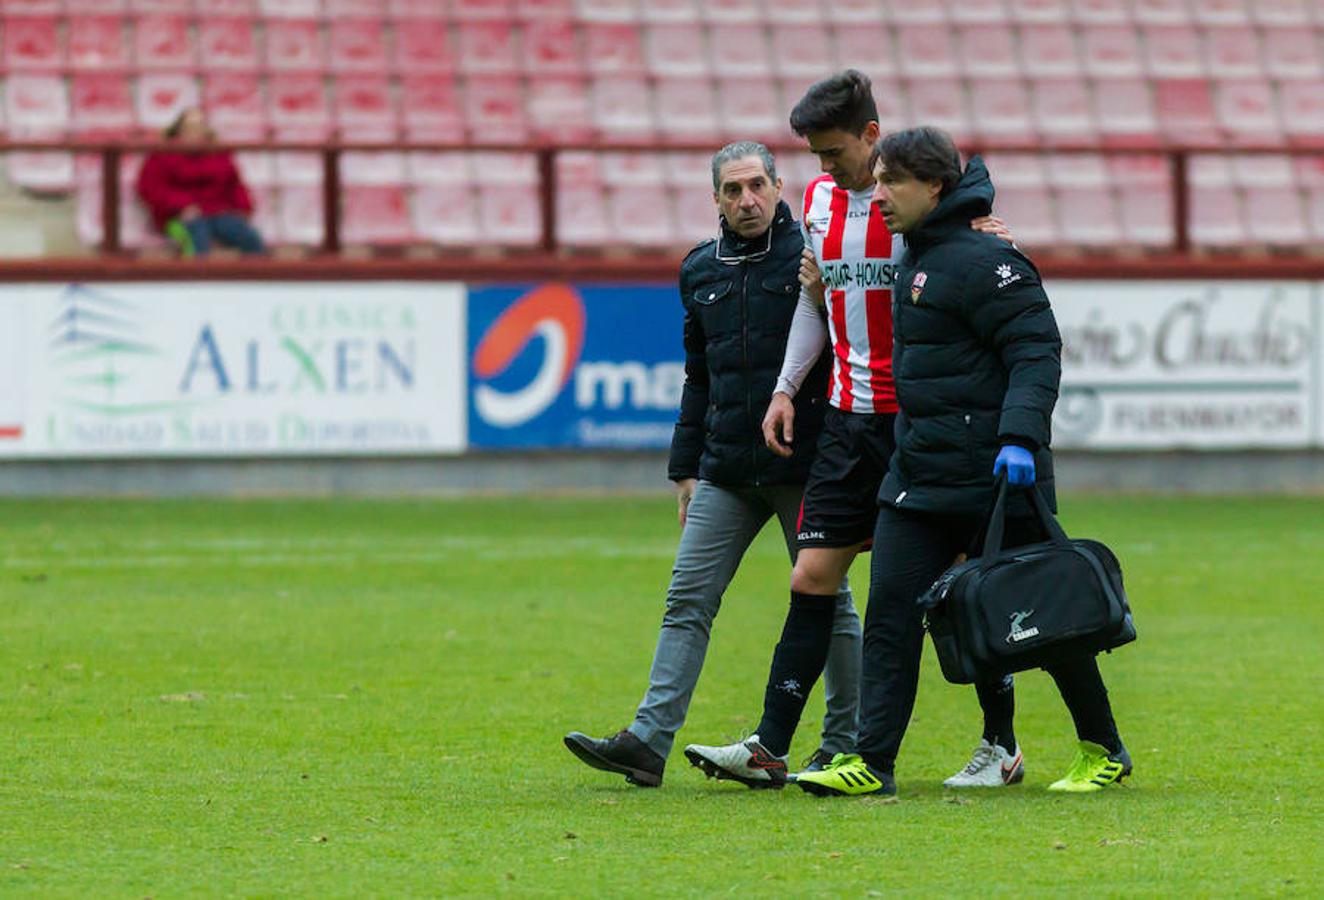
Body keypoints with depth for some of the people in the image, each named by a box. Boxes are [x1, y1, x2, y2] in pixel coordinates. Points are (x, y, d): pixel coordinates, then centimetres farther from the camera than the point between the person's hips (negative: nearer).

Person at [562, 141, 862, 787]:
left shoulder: (813, 254, -3)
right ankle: (648, 740, -6)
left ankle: (846, 746, 13)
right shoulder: (700, 271, 14)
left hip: (805, 464, -5)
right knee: (688, 599, -3)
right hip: (726, 469, 5)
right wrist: (686, 466, 18)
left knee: (827, 600, 4)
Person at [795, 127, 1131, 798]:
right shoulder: (915, 261, 14)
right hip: (917, 477, 8)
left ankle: (1104, 750, 17)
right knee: (890, 613, -2)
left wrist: (1019, 437, -28)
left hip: (996, 477, -8)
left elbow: (1037, 349, -19)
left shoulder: (980, 260, -14)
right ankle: (871, 762, -5)